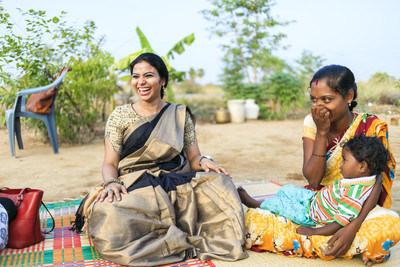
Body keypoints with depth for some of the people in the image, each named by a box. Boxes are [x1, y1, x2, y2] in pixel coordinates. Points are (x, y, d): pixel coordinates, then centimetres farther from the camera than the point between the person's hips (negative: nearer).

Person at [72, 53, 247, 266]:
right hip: (134, 188, -1)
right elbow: (110, 163, 4)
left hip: (175, 183, 1)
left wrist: (204, 161, -14)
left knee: (219, 183, -29)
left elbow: (193, 156, 10)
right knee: (109, 220, -35)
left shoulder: (180, 114, 11)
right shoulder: (120, 116, 8)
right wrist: (111, 183, -19)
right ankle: (183, 243, -23)